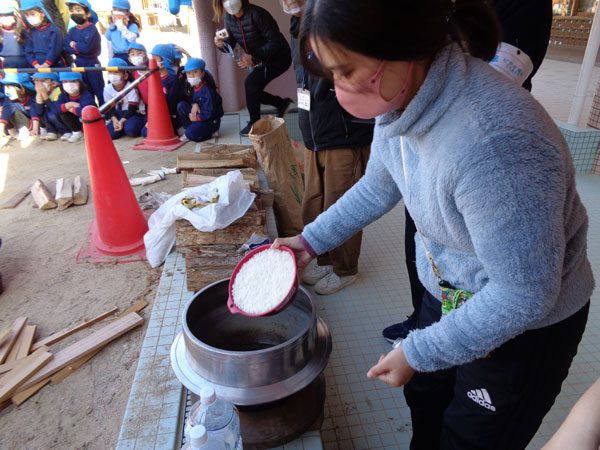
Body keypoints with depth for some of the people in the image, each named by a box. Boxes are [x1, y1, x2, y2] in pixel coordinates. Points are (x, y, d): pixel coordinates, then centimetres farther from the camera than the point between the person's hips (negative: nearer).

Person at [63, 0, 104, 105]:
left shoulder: (92, 29, -9)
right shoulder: (72, 31, 8)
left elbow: (88, 47, -20)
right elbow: (66, 48, -2)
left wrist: (74, 45, -7)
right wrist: (80, 48, -16)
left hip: (92, 64, -6)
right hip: (78, 64, 6)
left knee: (98, 90, -4)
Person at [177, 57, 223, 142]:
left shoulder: (207, 90, -20)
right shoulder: (193, 88, 3)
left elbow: (210, 112, -23)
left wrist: (197, 117, -16)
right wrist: (194, 104, -7)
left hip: (211, 121, -8)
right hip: (198, 116, 8)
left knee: (190, 134, -26)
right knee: (181, 105, -6)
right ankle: (191, 128, -1)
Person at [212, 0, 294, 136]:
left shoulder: (256, 14, -26)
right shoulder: (229, 18, -4)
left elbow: (275, 42, -27)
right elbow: (231, 43, 0)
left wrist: (253, 57, -31)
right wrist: (222, 44, -23)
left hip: (278, 58, -8)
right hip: (260, 61, 8)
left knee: (250, 83, -22)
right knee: (253, 91, 7)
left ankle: (254, 124, -8)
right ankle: (282, 103, 28)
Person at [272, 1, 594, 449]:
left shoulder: (495, 144, -39)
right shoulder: (401, 97, -13)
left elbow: (525, 297, -29)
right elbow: (378, 187, 5)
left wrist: (418, 353, -20)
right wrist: (311, 240, 2)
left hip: (528, 323, -6)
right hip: (447, 293, 7)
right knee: (425, 400, 26)